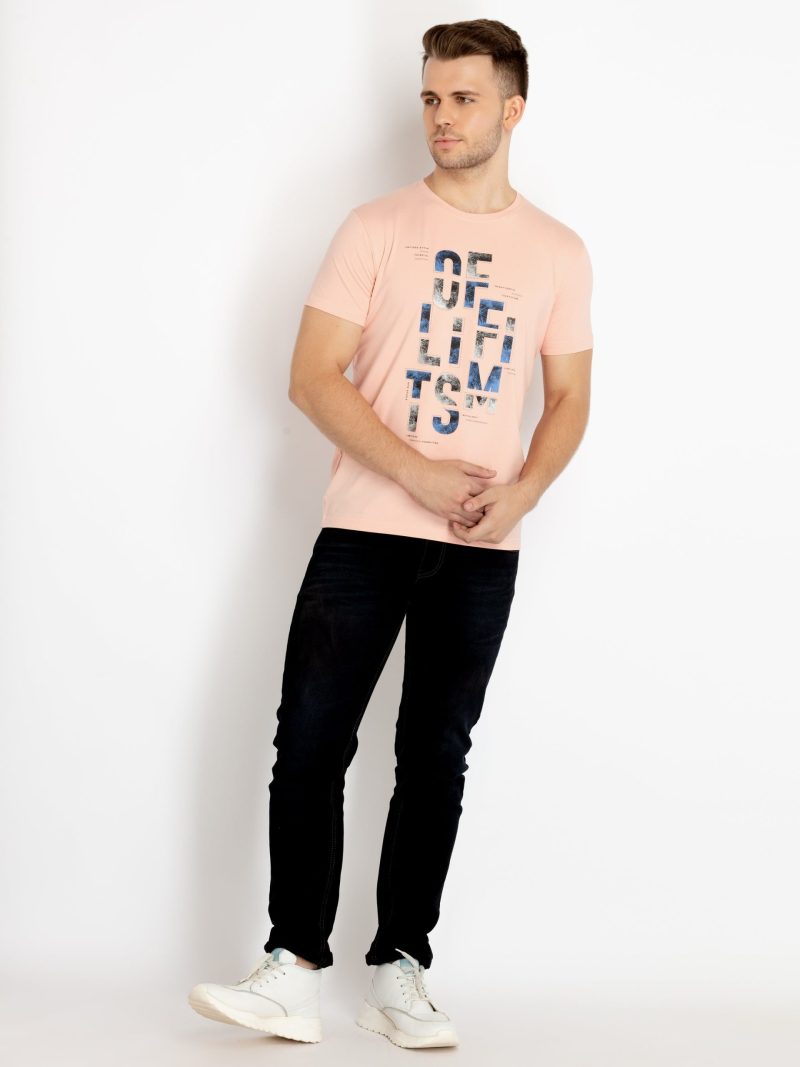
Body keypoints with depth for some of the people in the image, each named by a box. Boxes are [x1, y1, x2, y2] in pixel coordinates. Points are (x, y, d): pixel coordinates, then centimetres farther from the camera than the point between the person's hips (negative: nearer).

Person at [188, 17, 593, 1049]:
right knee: (310, 741, -6)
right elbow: (312, 376, -5)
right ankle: (293, 973, -2)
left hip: (483, 549, 2)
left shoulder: (558, 253, 8)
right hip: (365, 529, -1)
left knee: (436, 757, 6)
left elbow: (569, 400, 12)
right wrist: (419, 474, -15)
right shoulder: (376, 227, 1)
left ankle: (399, 972, 14)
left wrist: (522, 492, -8)